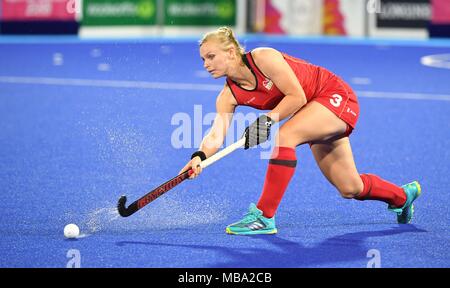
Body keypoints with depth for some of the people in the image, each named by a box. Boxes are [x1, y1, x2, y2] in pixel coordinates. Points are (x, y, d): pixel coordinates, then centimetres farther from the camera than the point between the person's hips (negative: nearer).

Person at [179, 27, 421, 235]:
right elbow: (216, 135, -16)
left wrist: (268, 119, -34)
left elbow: (297, 96, -24)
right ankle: (403, 195, 40)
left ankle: (265, 216, -27)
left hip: (336, 96, -8)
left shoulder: (263, 58, -24)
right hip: (316, 112, 8)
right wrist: (199, 156, -35)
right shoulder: (228, 96, -5)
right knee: (350, 189, 11)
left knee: (283, 137, -32)